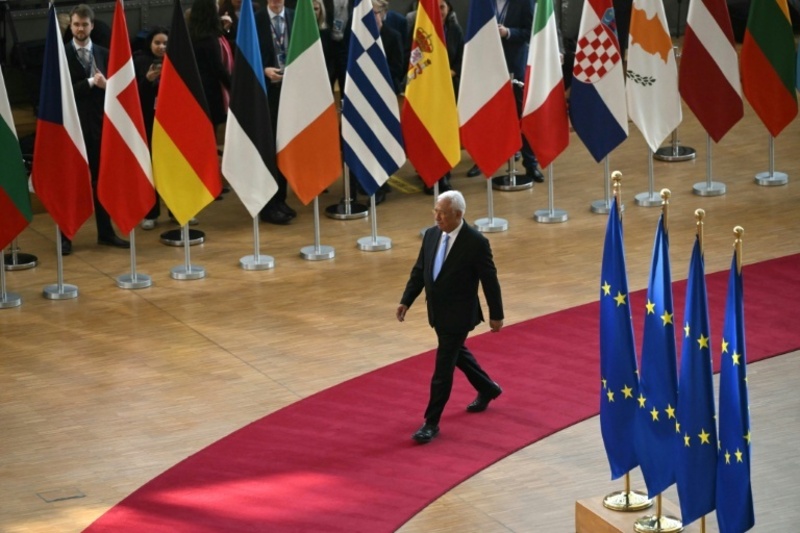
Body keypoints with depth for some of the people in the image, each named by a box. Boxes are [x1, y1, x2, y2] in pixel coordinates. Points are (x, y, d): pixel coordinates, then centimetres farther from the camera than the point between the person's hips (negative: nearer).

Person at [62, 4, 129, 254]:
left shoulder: (103, 54, 8)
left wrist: (105, 84, -15)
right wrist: (90, 83, -16)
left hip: (99, 123, 3)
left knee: (102, 179, 8)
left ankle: (105, 232, 16)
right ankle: (66, 236, 6)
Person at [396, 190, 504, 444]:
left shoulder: (476, 242, -20)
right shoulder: (431, 235, -3)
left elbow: (490, 280, -12)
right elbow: (419, 271, 7)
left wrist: (496, 315, -6)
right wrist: (406, 301, -1)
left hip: (459, 315, -7)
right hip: (437, 312, 7)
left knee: (443, 368, -4)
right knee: (457, 354, 26)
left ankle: (431, 423, 5)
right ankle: (487, 389, 50)